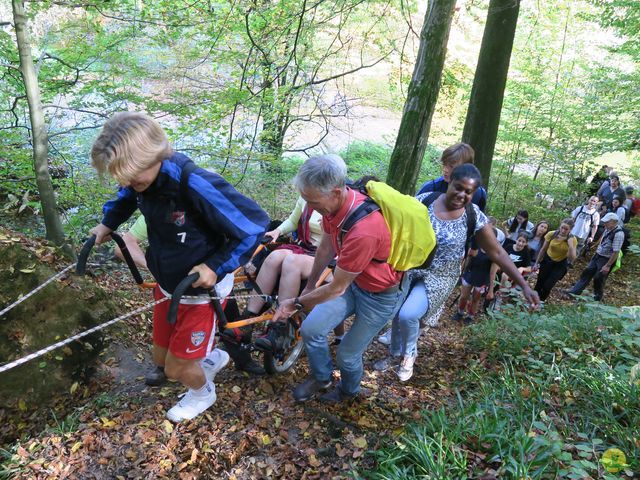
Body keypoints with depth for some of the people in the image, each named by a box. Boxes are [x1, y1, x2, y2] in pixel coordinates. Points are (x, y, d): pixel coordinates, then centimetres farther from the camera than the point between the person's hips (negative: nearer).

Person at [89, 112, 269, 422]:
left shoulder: (194, 184, -34)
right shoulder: (143, 177, -11)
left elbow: (255, 226, -28)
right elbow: (127, 196, 18)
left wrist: (216, 267, -27)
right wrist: (108, 223, 7)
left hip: (200, 289, -7)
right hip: (166, 284, 7)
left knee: (176, 368, 7)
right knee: (161, 358, 20)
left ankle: (202, 394, 42)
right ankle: (213, 358, 49)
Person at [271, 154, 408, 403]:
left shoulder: (363, 231, -40)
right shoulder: (335, 203, -17)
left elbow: (336, 289, -27)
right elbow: (326, 247, 2)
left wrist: (298, 303, -13)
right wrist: (309, 286, 13)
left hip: (381, 294, -6)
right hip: (353, 280, 6)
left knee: (348, 354, 7)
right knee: (310, 329, 0)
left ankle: (349, 390, 42)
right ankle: (321, 377, 29)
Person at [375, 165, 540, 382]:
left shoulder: (474, 217, -14)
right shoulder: (425, 200, -12)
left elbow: (497, 253, -8)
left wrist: (524, 285, -9)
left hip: (438, 278, -3)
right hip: (409, 269, 3)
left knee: (408, 314, -21)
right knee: (397, 313, 15)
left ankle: (409, 354, 13)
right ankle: (395, 354, 46)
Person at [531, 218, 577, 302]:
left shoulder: (573, 240, -20)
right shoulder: (551, 234, -18)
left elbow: (572, 259, -24)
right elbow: (543, 249, -4)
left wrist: (570, 245, -34)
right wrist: (536, 263, 1)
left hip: (561, 264, -1)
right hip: (547, 260, 1)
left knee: (547, 286, -9)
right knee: (539, 284, 10)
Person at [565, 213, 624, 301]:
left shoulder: (618, 234, -26)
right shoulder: (608, 229, -1)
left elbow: (616, 252, -26)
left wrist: (608, 266, -23)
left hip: (606, 260, -8)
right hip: (597, 255, 8)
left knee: (598, 279, 6)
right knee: (587, 273, 10)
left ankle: (597, 297, 29)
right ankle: (575, 291, 18)